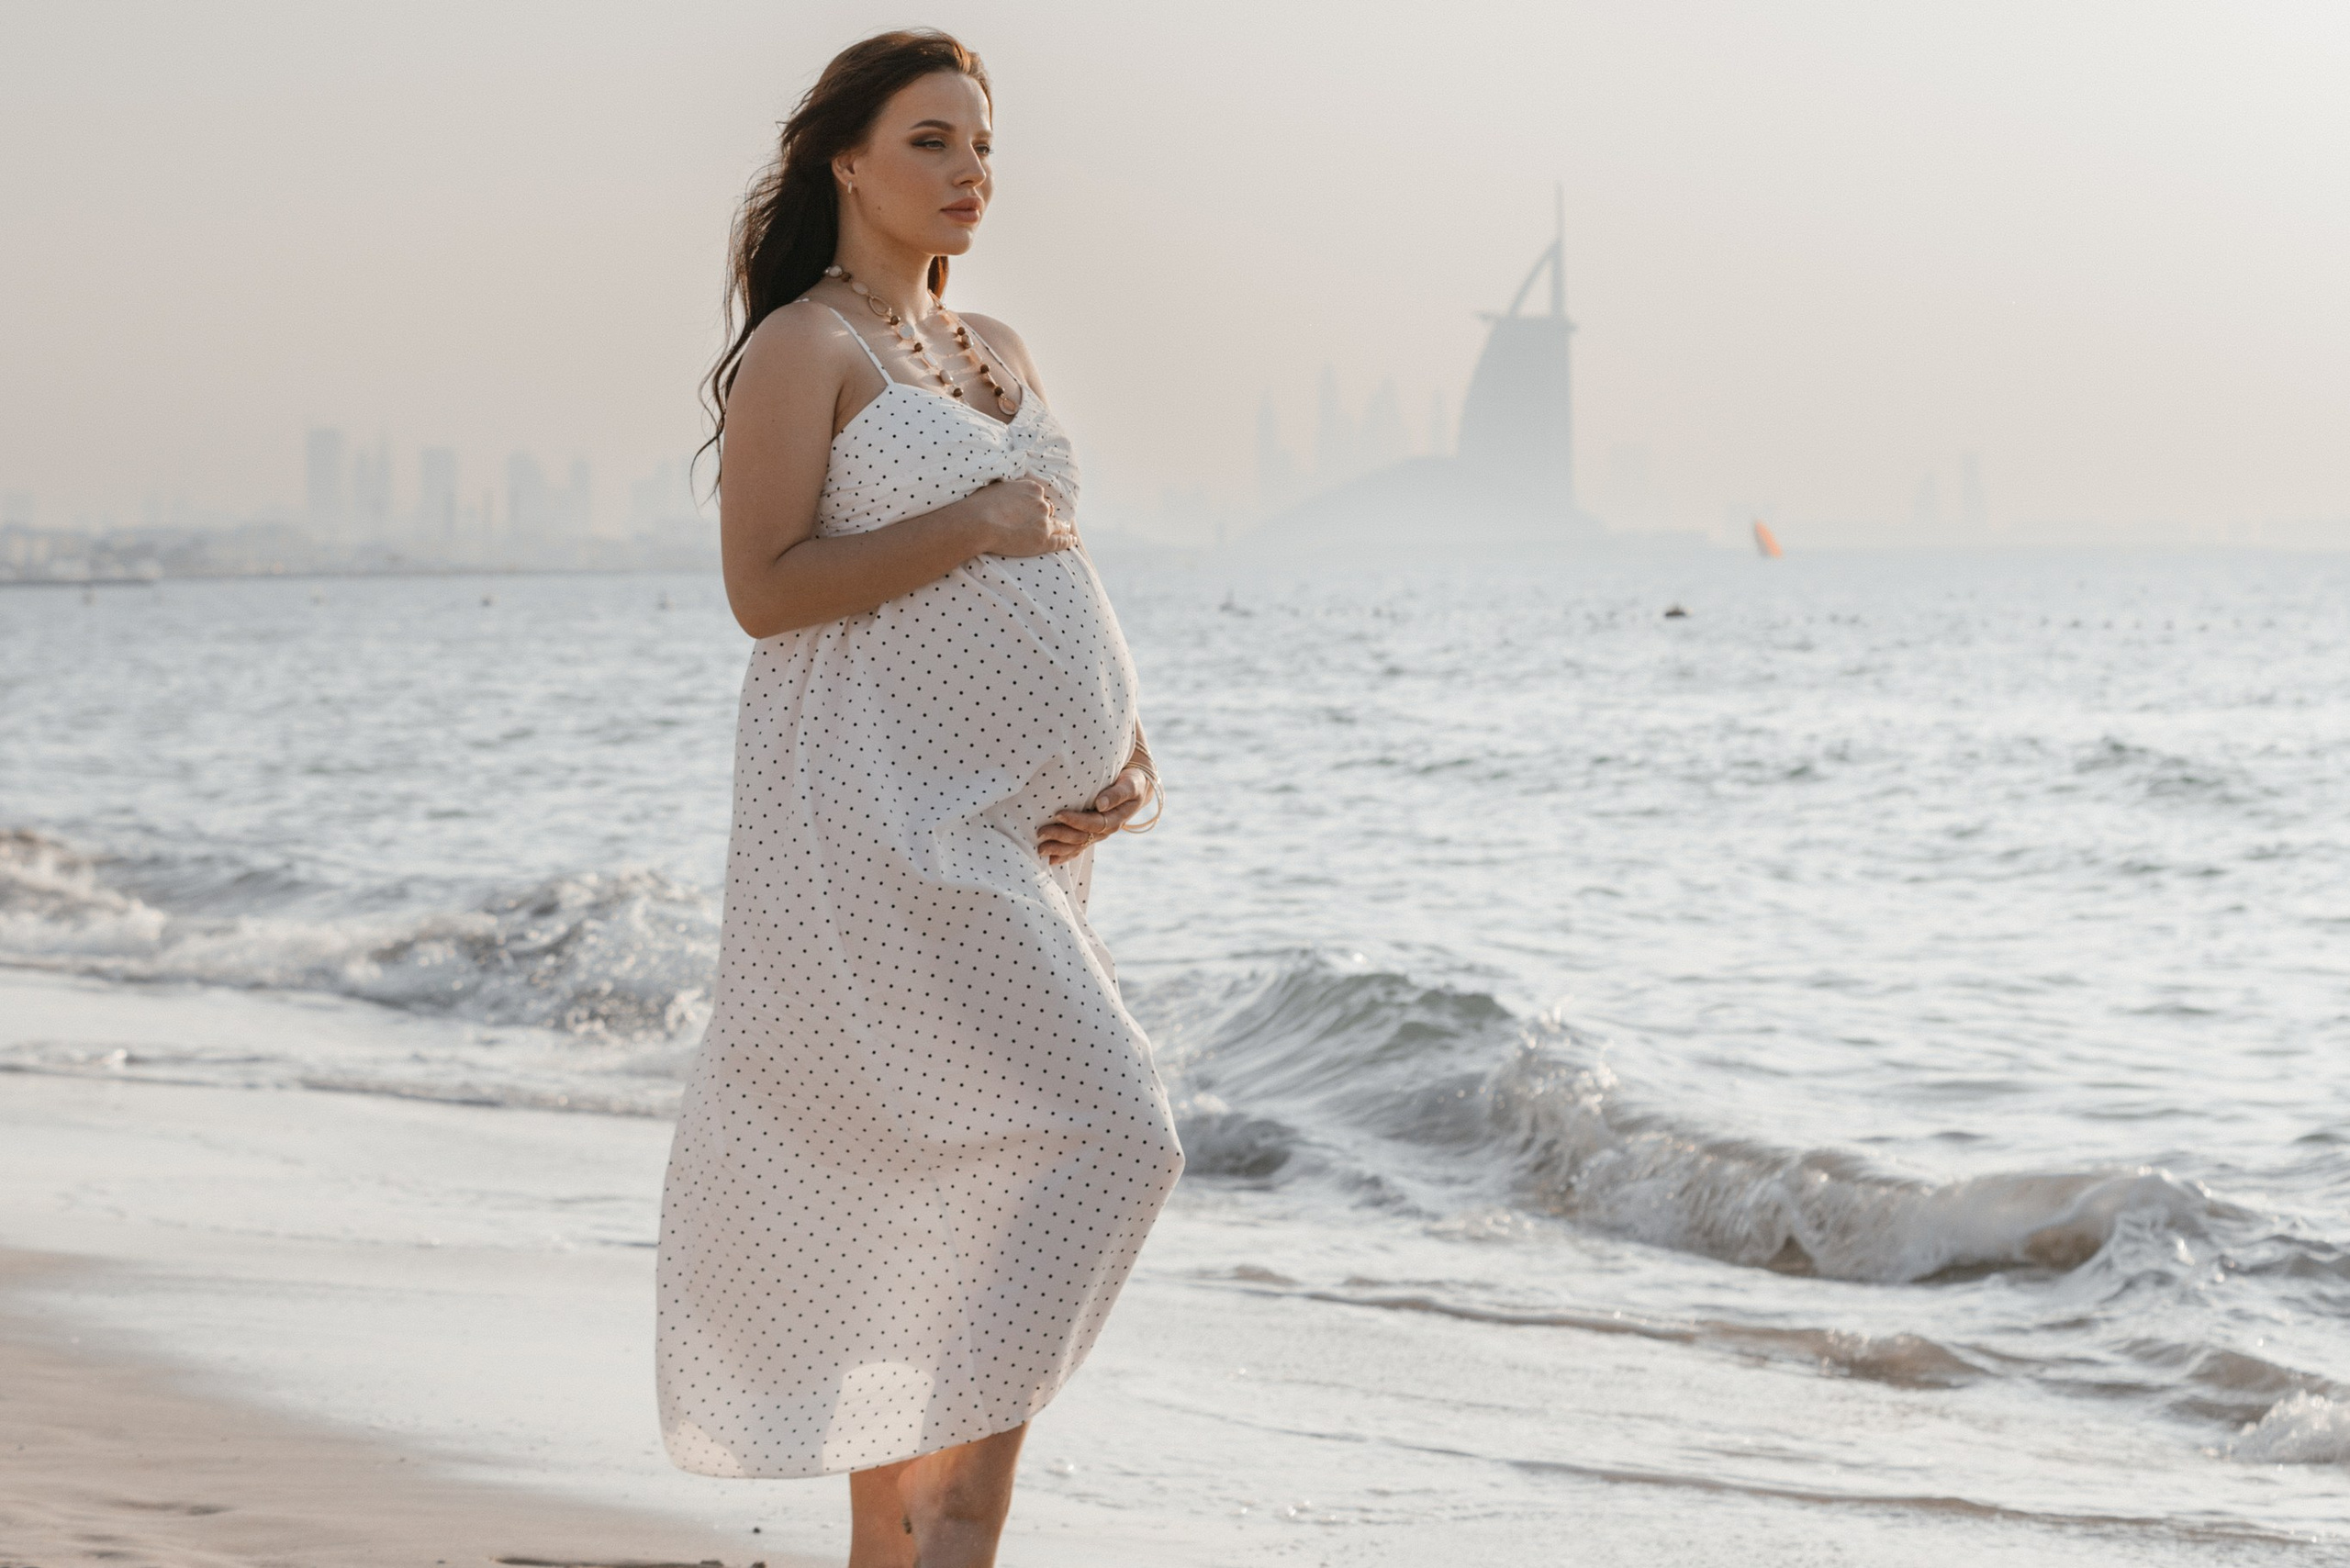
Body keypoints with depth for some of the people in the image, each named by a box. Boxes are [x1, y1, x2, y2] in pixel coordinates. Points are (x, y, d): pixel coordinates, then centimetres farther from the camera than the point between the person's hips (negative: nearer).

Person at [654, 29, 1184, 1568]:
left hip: (1010, 826, 8)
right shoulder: (802, 348, -5)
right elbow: (763, 589, -12)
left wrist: (1128, 750, 5)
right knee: (1102, 1133, -19)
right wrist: (972, 525, -15)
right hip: (882, 819, -8)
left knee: (936, 1201, 9)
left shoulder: (998, 353, 18)